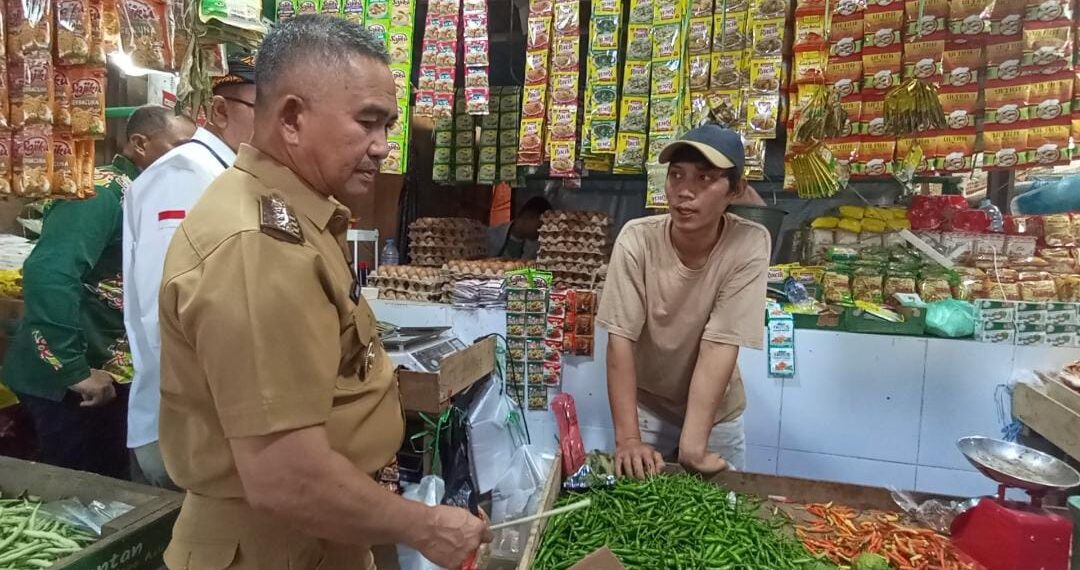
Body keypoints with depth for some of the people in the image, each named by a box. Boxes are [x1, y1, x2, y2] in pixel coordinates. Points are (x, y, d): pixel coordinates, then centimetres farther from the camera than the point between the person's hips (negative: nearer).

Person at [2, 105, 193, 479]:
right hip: (67, 381, -8)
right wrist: (75, 370, -26)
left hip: (110, 375, 8)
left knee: (109, 486, 18)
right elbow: (48, 272, -31)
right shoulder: (102, 192, -19)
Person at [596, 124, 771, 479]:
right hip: (646, 407, 0)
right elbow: (621, 340, -22)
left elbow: (719, 345, -25)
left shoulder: (750, 245, -22)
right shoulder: (637, 239, -22)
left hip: (716, 414, 0)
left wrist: (693, 445, -29)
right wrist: (628, 438, -27)